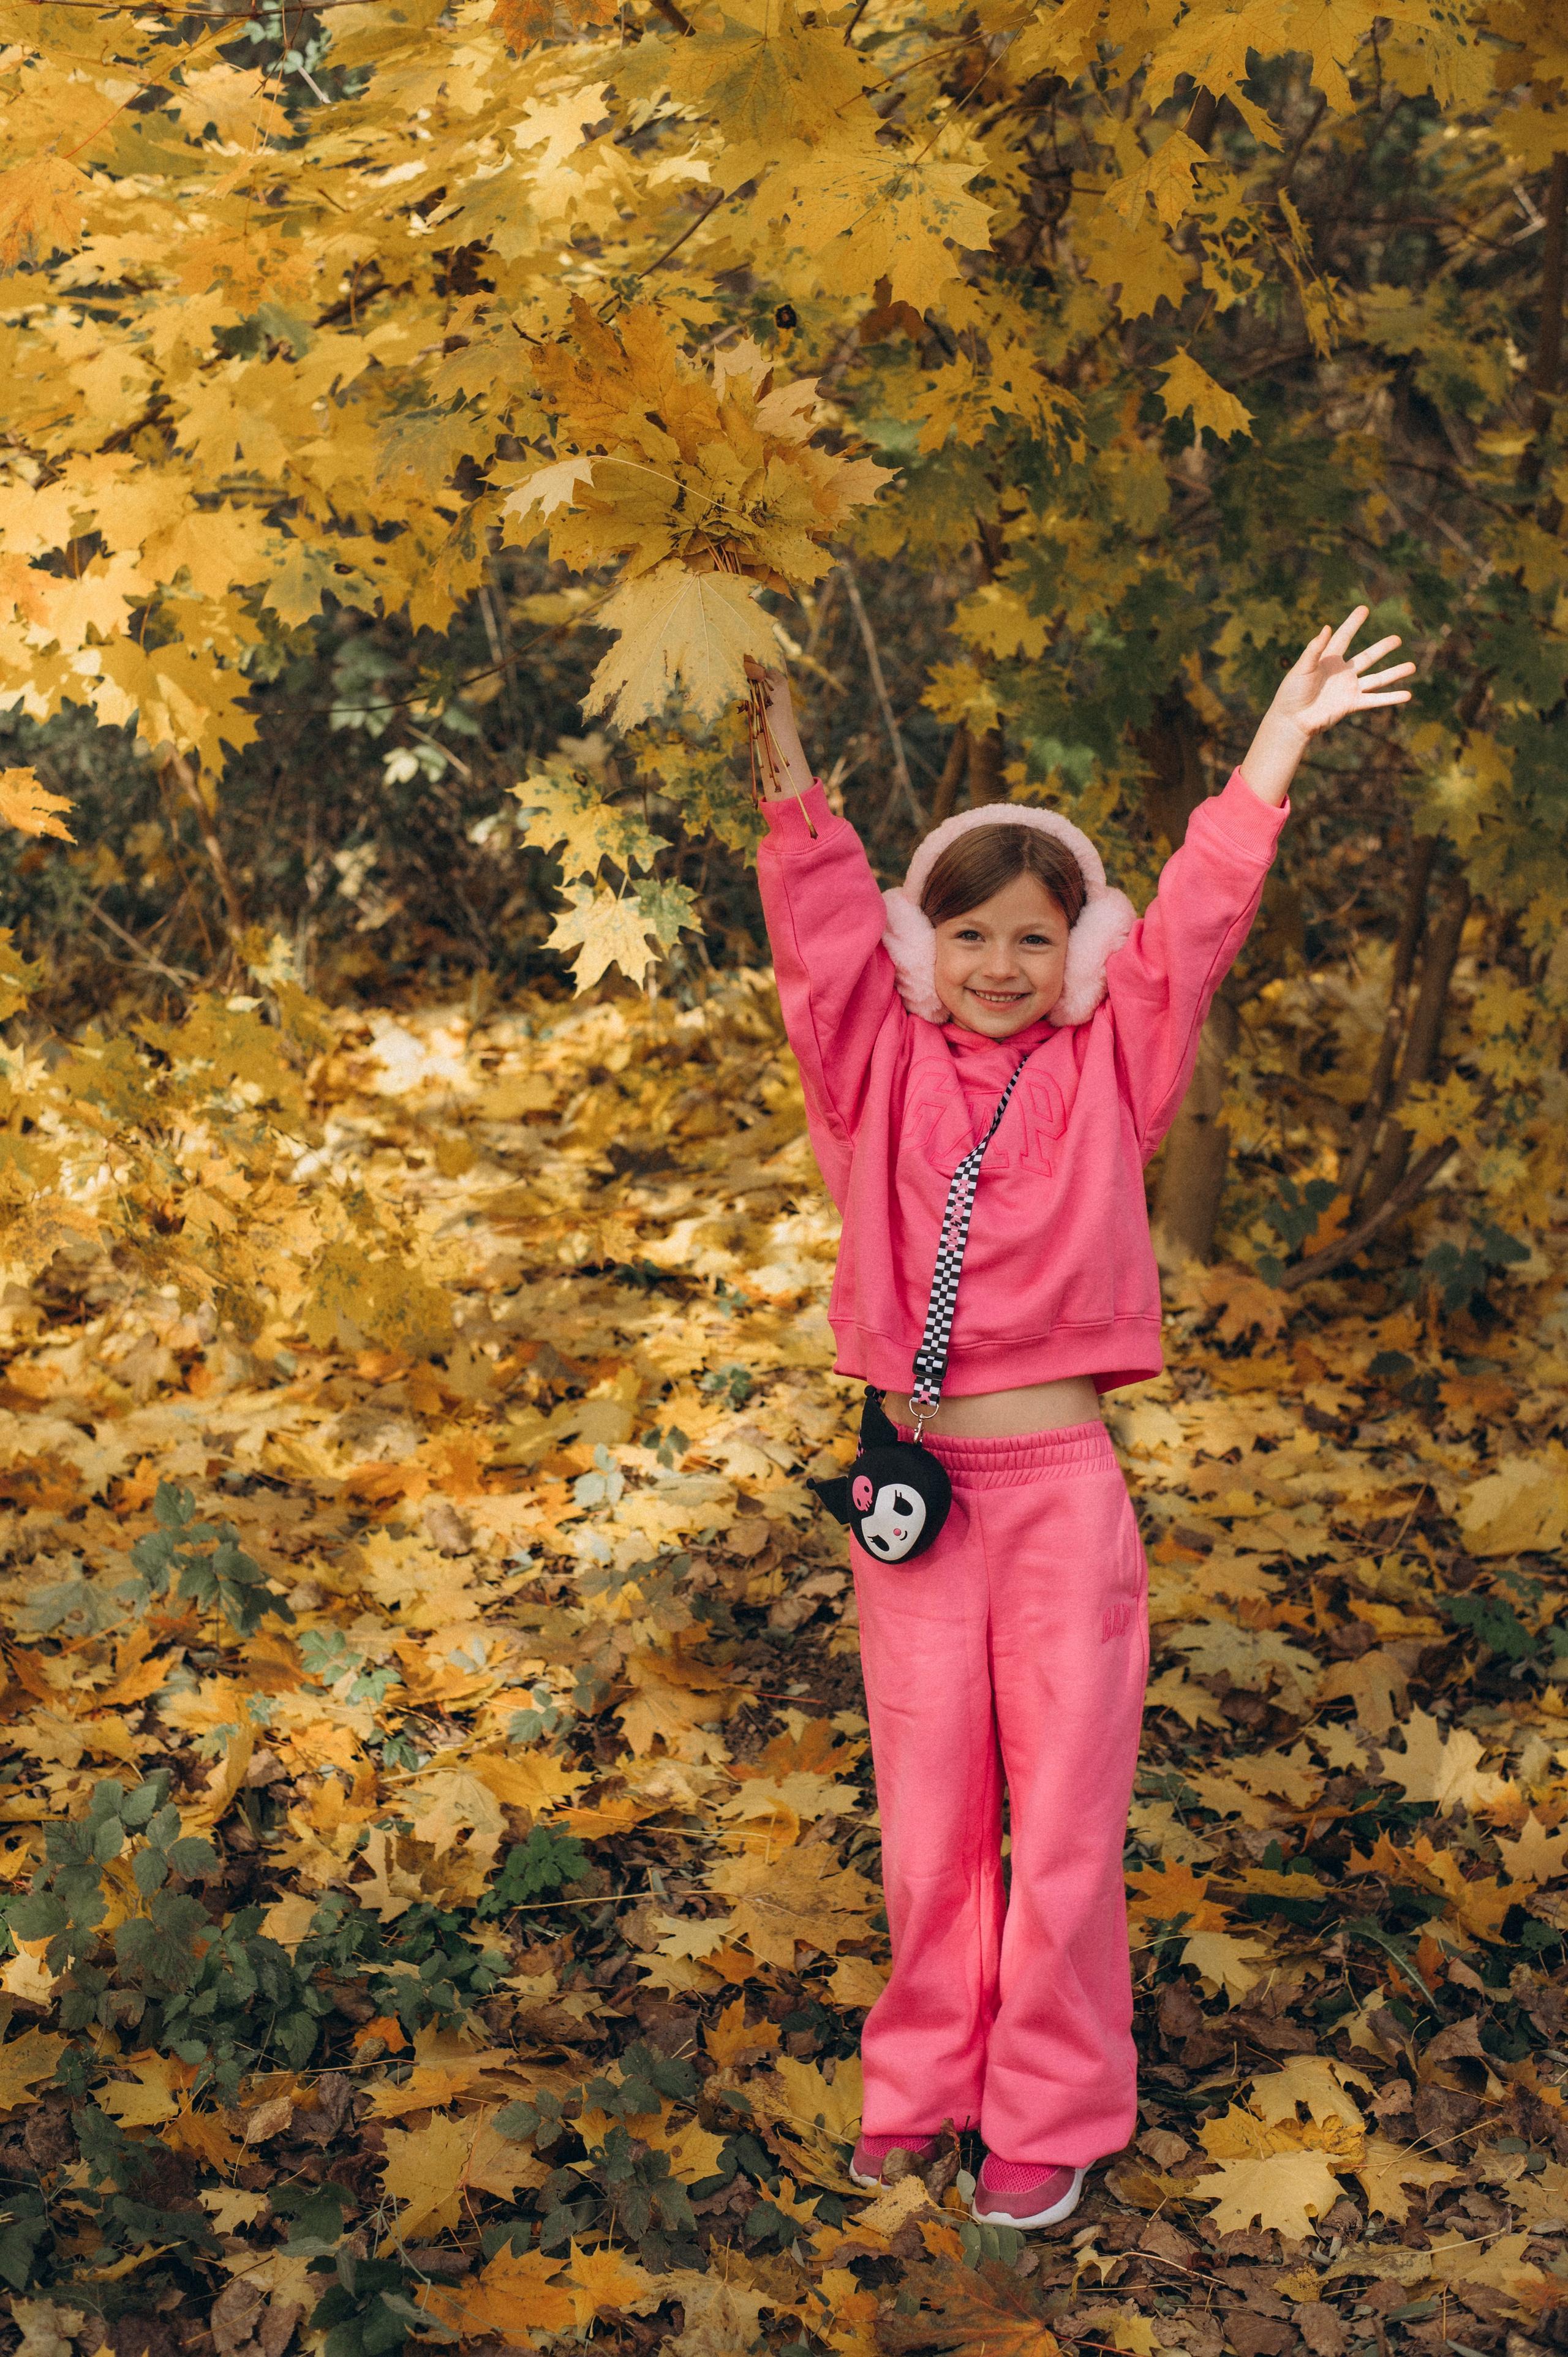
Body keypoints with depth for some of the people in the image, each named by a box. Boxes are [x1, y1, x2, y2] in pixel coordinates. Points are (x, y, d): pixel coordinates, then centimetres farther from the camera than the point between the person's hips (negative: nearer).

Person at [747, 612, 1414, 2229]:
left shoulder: (1106, 1069, 2)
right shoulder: (879, 1069, 3)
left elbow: (1191, 933, -6)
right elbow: (825, 929, -7)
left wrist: (1272, 756, -14)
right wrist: (787, 765, -19)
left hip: (1062, 1487, -1)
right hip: (910, 1488, 1)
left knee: (1065, 1819, 6)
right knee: (930, 1820, 12)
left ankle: (1051, 2112, 21)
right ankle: (927, 2080, 30)